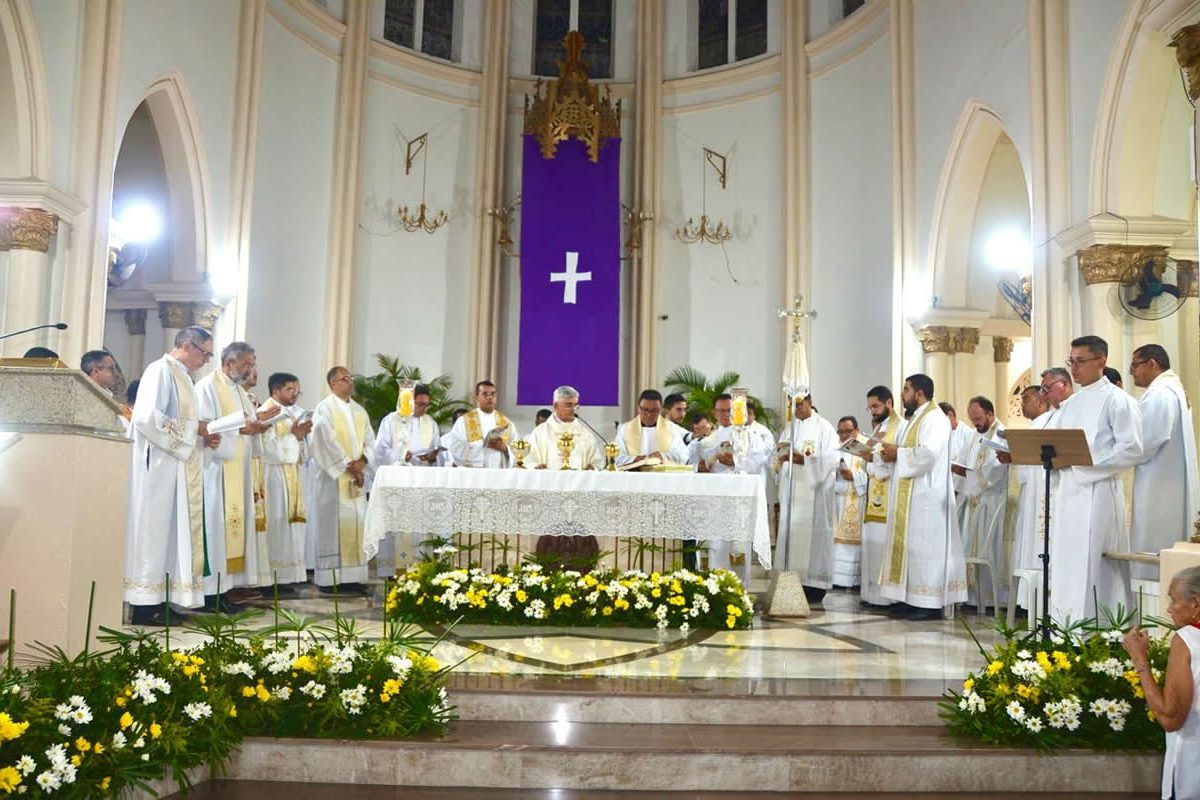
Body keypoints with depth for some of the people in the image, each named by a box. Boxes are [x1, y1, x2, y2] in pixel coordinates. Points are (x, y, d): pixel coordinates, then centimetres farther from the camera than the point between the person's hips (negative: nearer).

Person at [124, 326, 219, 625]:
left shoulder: (182, 376, 16)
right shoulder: (160, 371, -11)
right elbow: (148, 418, -22)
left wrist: (202, 437, 4)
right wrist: (194, 428, -16)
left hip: (178, 469, 9)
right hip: (159, 466, -9)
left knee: (172, 533, 8)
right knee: (153, 531, -5)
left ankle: (159, 600, 13)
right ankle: (144, 604, 0)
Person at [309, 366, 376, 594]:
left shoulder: (360, 411, 16)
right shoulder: (325, 409, -4)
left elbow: (370, 441, 10)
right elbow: (328, 442, -13)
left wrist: (361, 462, -8)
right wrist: (350, 467, -14)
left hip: (357, 478, 6)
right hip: (334, 477, -6)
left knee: (356, 524, 4)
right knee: (333, 525, -6)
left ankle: (353, 577, 7)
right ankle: (330, 579, -2)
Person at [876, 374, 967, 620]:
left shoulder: (935, 418, -11)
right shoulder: (914, 420, 20)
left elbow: (928, 453, -24)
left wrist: (897, 454, -13)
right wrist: (890, 453, 1)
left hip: (926, 496, -10)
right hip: (908, 496, 10)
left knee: (924, 546, -8)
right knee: (907, 545, 9)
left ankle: (932, 603, -4)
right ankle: (911, 599, 13)